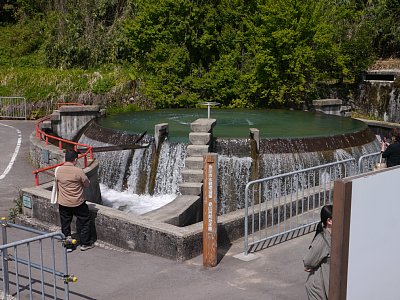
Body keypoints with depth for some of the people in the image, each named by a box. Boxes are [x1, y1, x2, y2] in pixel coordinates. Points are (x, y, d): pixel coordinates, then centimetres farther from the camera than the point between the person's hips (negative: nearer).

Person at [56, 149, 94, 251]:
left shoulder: (58, 170, -7)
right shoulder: (79, 171, -18)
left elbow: (57, 185, 8)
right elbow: (87, 184, -4)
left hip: (63, 203, 3)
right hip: (78, 203, -3)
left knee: (65, 224, 15)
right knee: (84, 222, 14)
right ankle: (85, 243, 21)